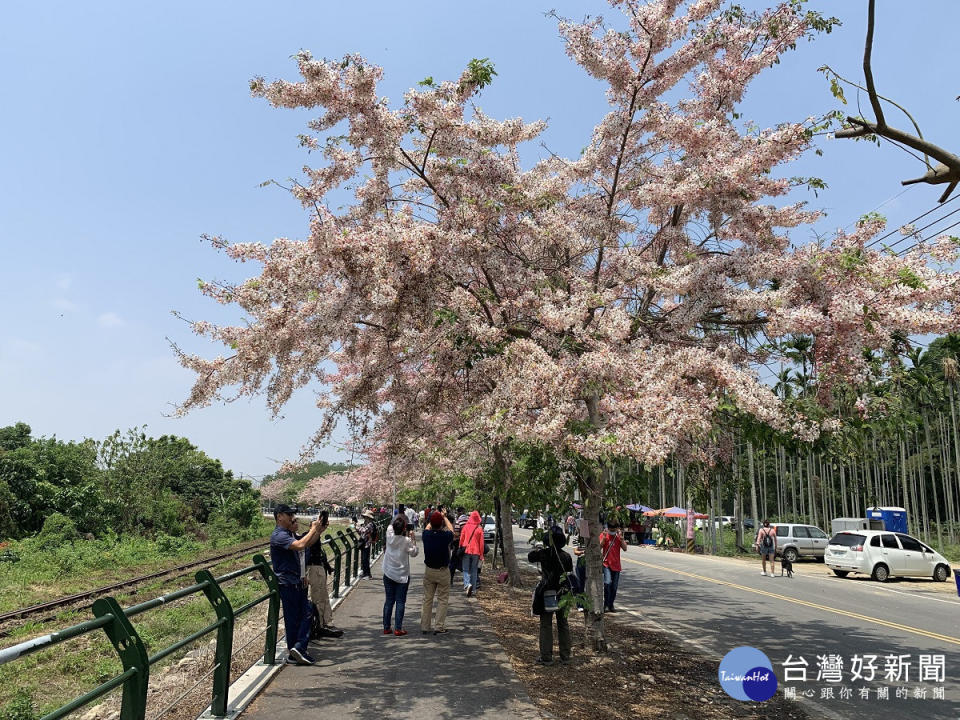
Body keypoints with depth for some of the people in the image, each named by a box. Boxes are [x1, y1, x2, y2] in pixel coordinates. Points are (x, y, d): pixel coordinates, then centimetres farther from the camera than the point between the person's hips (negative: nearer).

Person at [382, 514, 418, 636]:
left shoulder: (389, 536, -7)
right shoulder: (407, 541, -17)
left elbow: (390, 526, 13)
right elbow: (414, 553, -3)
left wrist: (398, 517, 14)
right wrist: (412, 538, 0)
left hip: (388, 574, 4)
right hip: (402, 575, -4)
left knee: (388, 601, 11)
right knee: (400, 602, 3)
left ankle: (386, 628, 15)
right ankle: (398, 629, 2)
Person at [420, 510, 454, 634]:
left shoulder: (426, 535, -10)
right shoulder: (445, 536, -17)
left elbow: (427, 527, 16)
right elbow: (451, 529, 8)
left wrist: (433, 518, 31)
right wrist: (444, 517, 24)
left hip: (428, 571, 3)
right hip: (442, 571, -3)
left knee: (427, 599, 13)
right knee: (443, 599, 5)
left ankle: (425, 626, 19)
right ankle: (439, 627, 3)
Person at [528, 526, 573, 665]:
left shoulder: (543, 553, -13)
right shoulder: (567, 556, -7)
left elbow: (530, 556, 5)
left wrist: (539, 549, 20)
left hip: (546, 594, -3)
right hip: (562, 595, 3)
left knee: (546, 625, 7)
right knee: (563, 625, 15)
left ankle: (546, 657, 9)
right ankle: (565, 656, 21)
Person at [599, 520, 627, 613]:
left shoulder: (619, 536, 6)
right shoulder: (603, 535, -2)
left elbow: (625, 548, -5)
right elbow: (599, 547, -12)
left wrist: (621, 537, -15)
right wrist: (604, 537, -21)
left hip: (616, 565, 3)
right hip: (606, 564, -3)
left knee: (614, 586, 7)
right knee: (607, 583, -21)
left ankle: (611, 605, 21)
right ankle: (606, 604, -10)